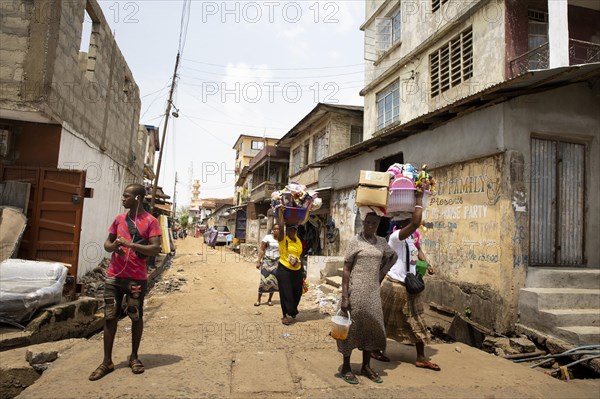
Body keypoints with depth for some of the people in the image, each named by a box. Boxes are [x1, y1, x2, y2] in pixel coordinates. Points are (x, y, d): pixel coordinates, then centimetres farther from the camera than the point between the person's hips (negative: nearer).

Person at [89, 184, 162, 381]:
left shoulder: (150, 221, -6)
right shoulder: (119, 219, 10)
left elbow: (155, 249, -13)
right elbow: (107, 243, 17)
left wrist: (130, 244, -22)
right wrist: (112, 246, -7)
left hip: (137, 279, -4)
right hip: (114, 276, 4)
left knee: (136, 317, 7)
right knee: (110, 317, 6)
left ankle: (134, 357, 25)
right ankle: (107, 361, 17)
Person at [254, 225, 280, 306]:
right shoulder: (267, 237, -4)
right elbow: (262, 250, -4)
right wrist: (258, 261, -9)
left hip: (277, 261, 2)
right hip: (267, 260, -2)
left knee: (273, 280, 5)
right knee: (264, 280, -4)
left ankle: (270, 300, 19)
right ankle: (258, 299, 8)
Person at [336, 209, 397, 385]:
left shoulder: (382, 242, 7)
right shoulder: (355, 241, -7)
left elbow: (393, 256, 26)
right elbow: (346, 269, -9)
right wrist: (344, 296, -14)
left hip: (373, 291, 5)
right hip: (356, 290, -5)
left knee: (372, 326, 10)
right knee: (352, 327, 3)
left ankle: (366, 366, 26)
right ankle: (346, 368, 18)